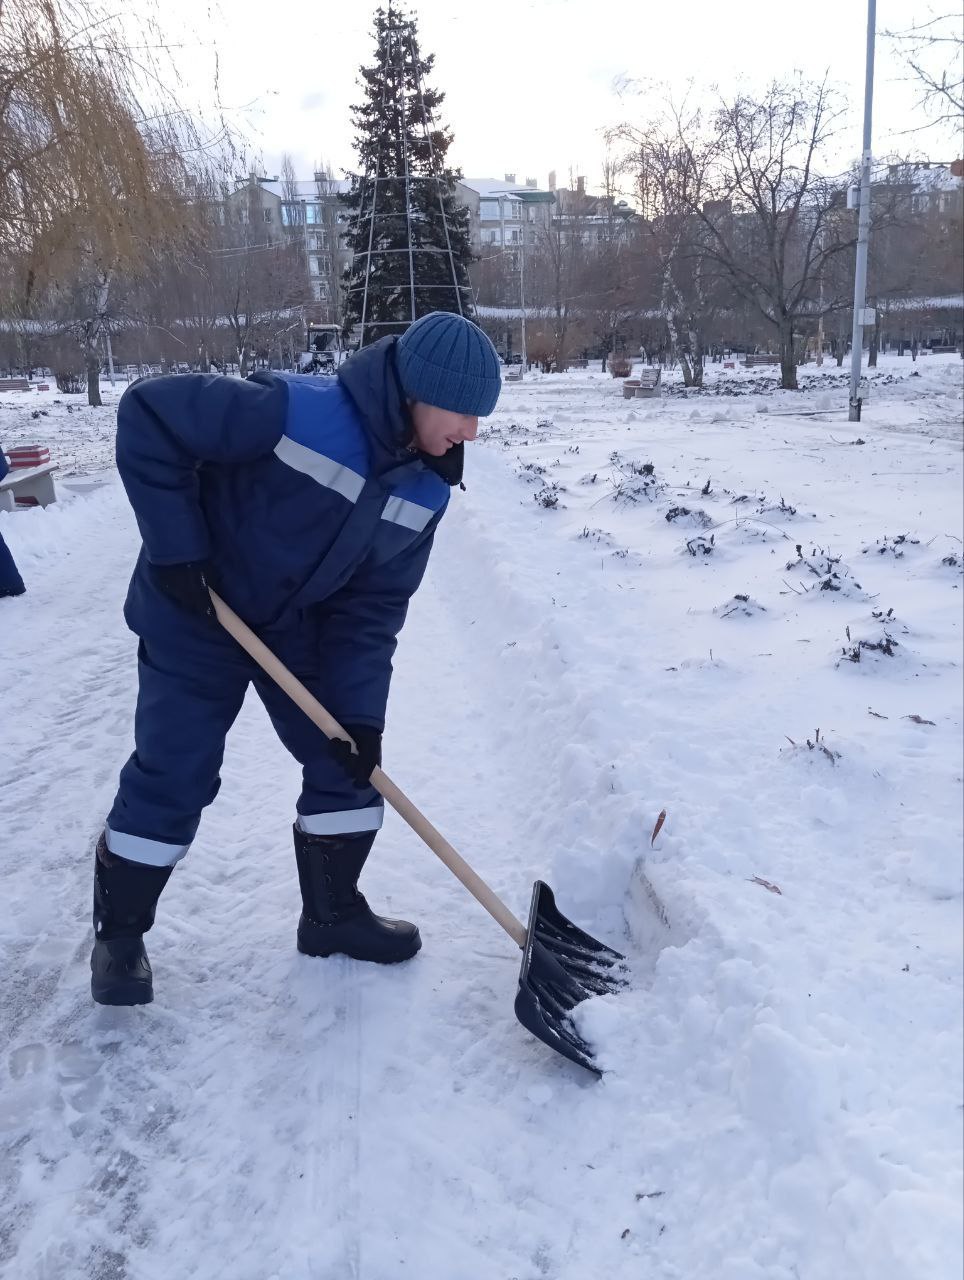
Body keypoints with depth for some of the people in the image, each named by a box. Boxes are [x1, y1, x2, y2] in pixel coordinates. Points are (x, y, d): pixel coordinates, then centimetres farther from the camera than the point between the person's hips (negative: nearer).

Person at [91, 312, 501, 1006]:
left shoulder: (426, 489, -10)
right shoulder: (293, 412, -32)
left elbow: (375, 601, -5)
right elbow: (147, 416, -26)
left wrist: (360, 708, -12)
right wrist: (176, 549, -25)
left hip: (302, 628, 6)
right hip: (196, 617, -6)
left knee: (349, 762, 6)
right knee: (172, 778, -1)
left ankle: (334, 911, 26)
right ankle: (119, 934, 21)